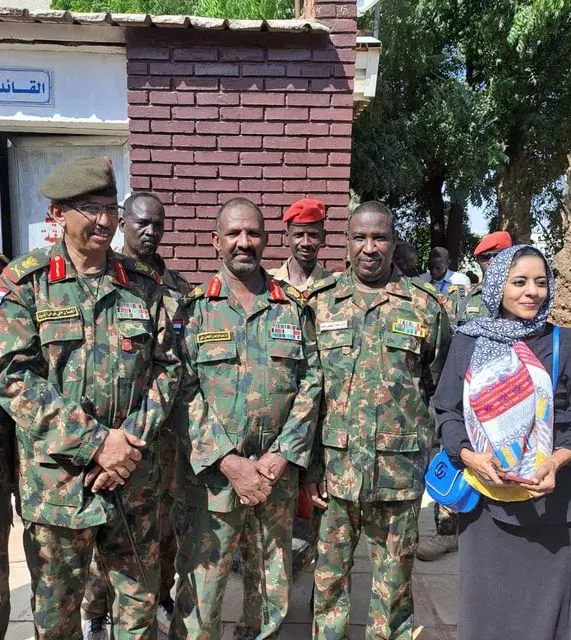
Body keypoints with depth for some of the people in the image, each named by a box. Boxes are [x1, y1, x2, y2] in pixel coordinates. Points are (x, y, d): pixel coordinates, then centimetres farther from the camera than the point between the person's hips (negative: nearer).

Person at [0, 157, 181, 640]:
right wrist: (96, 442, -17)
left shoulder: (141, 286, 4)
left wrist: (133, 437, -10)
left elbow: (167, 367, 3)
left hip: (135, 478, 2)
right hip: (57, 479, -2)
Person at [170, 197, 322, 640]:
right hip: (212, 472, -2)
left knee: (276, 589, 18)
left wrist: (282, 456, -8)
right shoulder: (194, 310, -1)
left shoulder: (294, 309, 5)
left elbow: (311, 383, 1)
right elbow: (185, 393, -7)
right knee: (199, 593, 7)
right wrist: (228, 461, -14)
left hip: (278, 472, 2)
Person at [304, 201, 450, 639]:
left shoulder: (426, 307, 0)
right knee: (330, 574, 16)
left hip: (400, 471, 0)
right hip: (334, 468, 1)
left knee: (394, 578, 16)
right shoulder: (322, 304, 2)